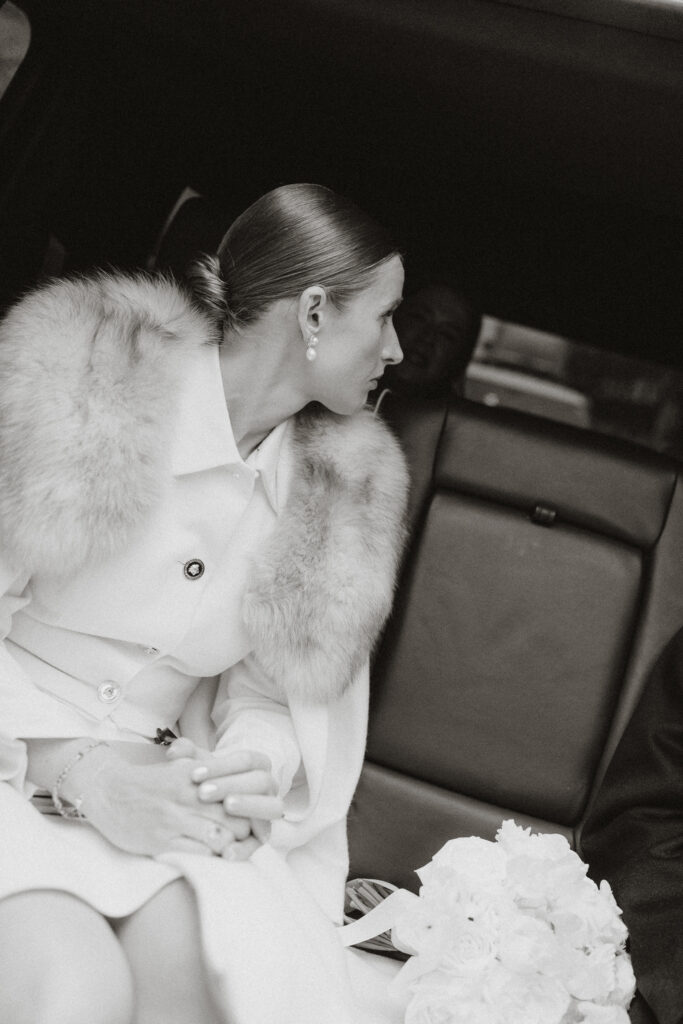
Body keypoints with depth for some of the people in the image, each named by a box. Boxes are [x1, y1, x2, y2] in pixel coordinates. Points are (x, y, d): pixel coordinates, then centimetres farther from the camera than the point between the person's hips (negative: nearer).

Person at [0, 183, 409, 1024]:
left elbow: (274, 689, 12)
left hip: (161, 780, 4)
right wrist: (73, 768, -19)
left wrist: (260, 765, -11)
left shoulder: (342, 490, 7)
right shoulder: (82, 374, -9)